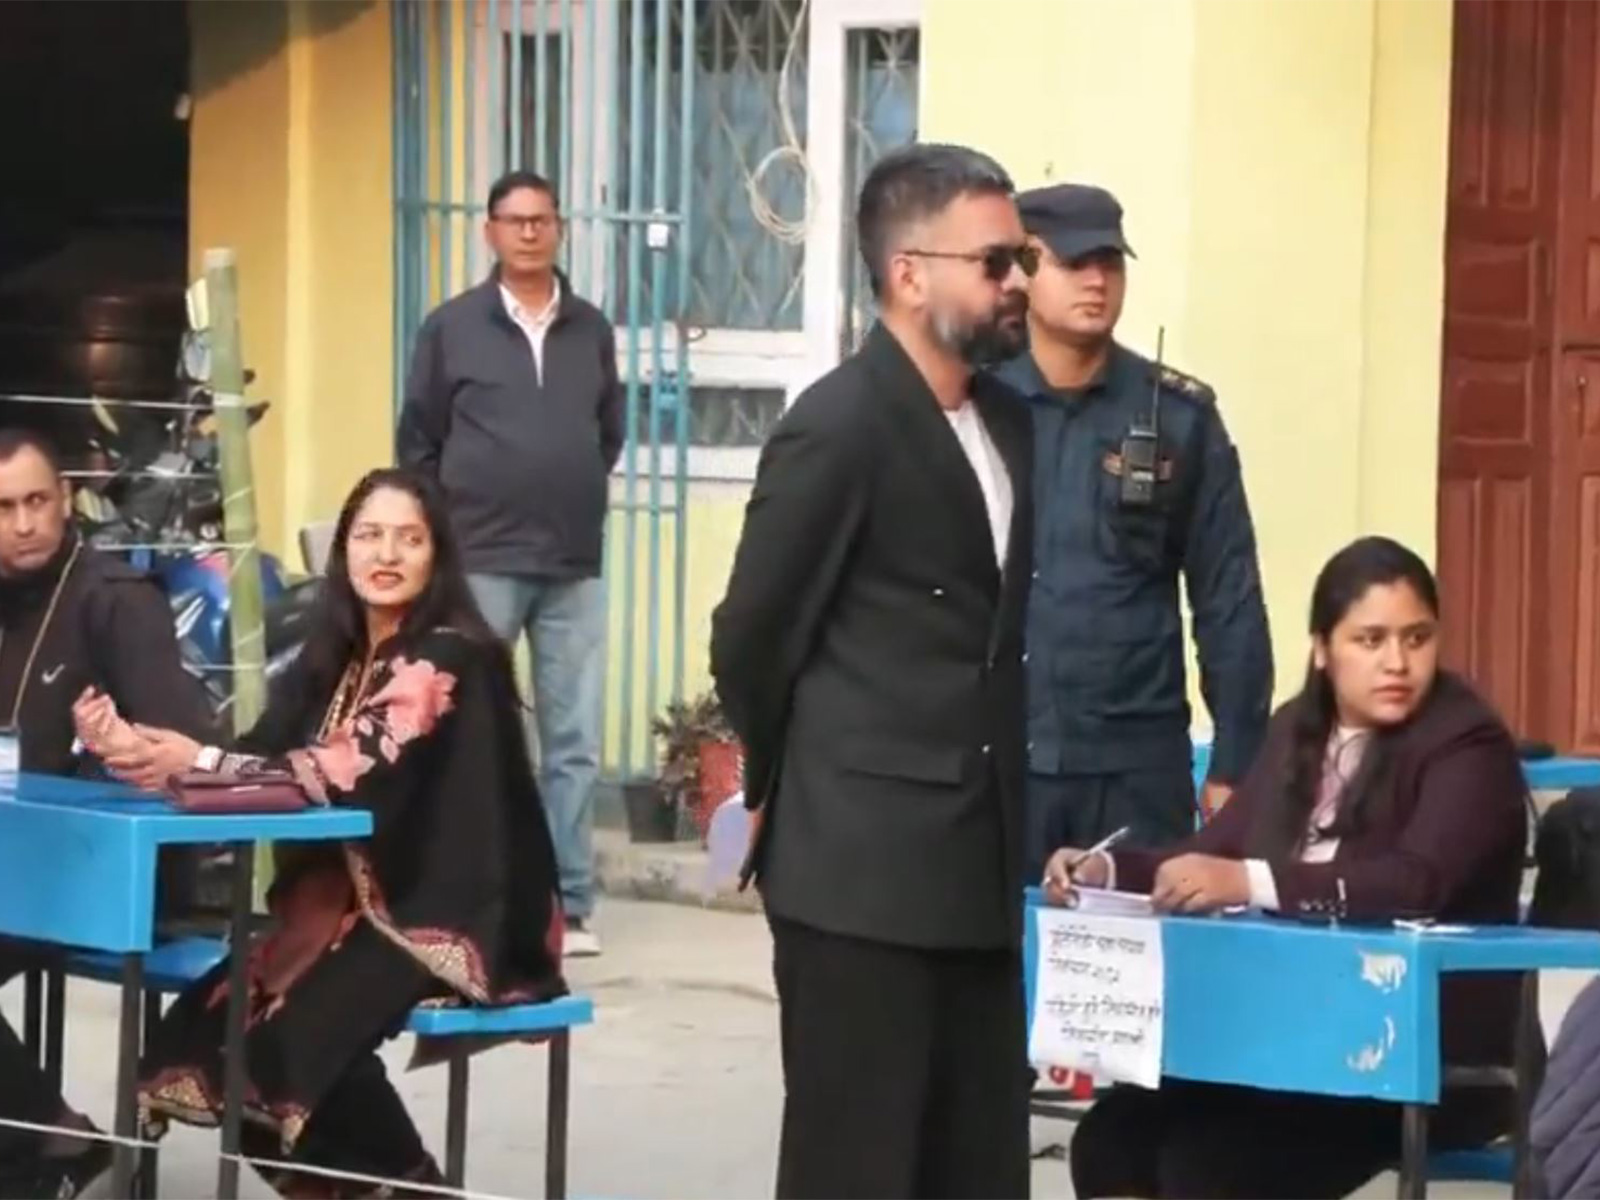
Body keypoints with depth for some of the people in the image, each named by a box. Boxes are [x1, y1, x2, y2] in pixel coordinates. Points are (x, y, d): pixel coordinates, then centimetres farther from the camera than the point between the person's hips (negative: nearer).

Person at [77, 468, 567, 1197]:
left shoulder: (452, 659, -13)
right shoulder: (337, 654, 11)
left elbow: (356, 773, -25)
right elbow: (265, 755, -1)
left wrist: (202, 761, -29)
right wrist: (134, 744, -18)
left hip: (452, 915, -8)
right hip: (357, 902, 8)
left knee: (302, 1037, -29)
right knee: (203, 1031, -9)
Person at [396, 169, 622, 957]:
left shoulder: (592, 330, 9)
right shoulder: (452, 328, 3)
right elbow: (418, 442, 7)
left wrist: (574, 497, 11)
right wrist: (454, 519, 6)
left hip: (574, 567, 2)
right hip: (480, 563, -2)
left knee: (573, 742, 2)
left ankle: (569, 906, 6)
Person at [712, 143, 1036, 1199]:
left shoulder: (1008, 423, 11)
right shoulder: (838, 429, -13)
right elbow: (752, 639, -6)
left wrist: (1005, 815, 15)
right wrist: (796, 789, 8)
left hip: (978, 865, 8)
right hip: (863, 866, -8)